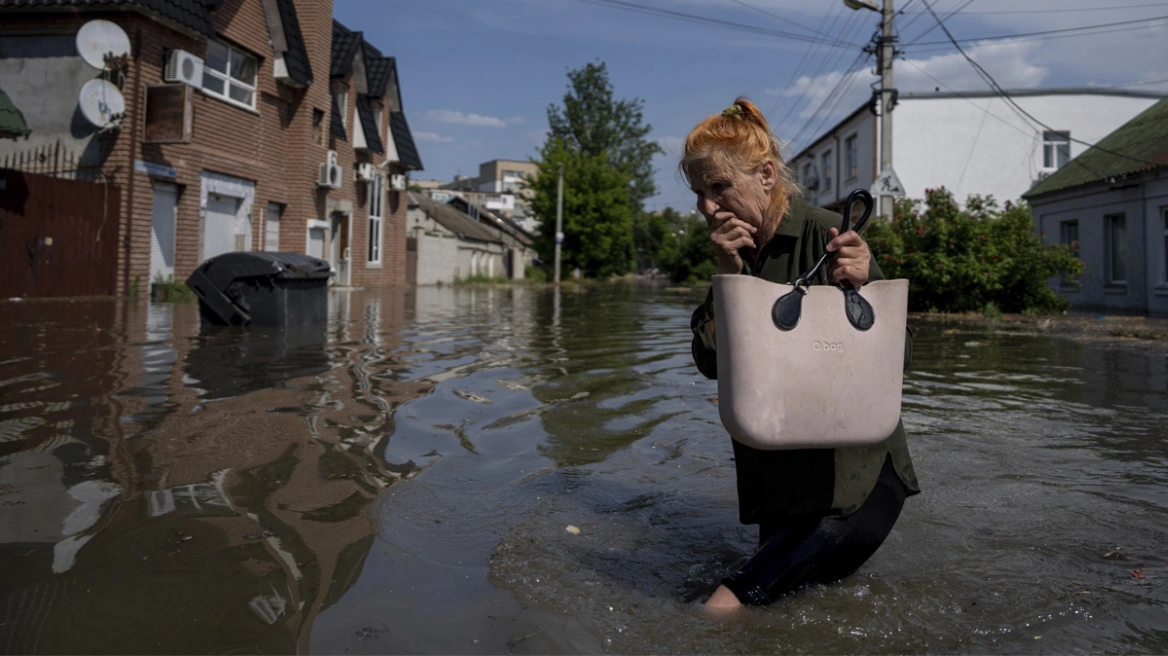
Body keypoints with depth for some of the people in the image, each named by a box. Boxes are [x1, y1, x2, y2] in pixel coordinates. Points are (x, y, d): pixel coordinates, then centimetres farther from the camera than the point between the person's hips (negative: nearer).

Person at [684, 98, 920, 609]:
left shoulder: (825, 235, -15)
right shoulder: (733, 251, 3)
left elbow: (898, 353, -14)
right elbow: (711, 363, -5)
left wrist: (863, 286, -32)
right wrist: (728, 275, -14)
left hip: (856, 460, -4)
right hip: (779, 466, 5)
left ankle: (737, 593, -13)